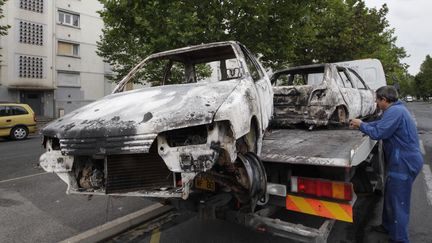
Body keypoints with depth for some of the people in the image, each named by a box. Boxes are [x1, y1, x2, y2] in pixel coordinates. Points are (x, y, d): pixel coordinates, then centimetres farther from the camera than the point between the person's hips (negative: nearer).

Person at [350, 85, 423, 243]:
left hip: (404, 163, -11)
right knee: (390, 196, 23)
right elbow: (380, 124, 21)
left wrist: (361, 125, -8)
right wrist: (360, 125, 13)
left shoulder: (394, 111, -22)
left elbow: (377, 133, -24)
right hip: (404, 161, 11)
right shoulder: (396, 109, 13)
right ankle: (388, 226, 39)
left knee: (398, 202, 0)